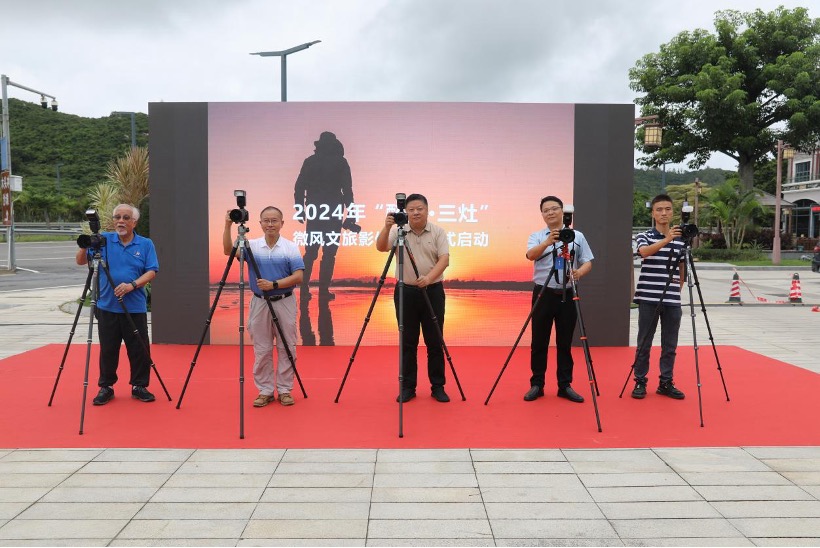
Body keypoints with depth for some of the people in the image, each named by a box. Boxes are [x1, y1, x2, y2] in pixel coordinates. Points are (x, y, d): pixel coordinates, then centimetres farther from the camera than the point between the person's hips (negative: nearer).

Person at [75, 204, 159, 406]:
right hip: (107, 306, 1)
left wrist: (132, 285, -18)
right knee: (108, 350, 7)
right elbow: (80, 261, 6)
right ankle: (106, 387, 21)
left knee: (139, 349, 3)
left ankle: (139, 386, 17)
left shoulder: (146, 244, 4)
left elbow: (152, 272, -3)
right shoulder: (103, 240, 5)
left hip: (135, 307, 0)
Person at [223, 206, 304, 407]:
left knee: (286, 349, 5)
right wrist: (228, 225, -28)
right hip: (260, 303, 1)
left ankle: (285, 390, 16)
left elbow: (298, 277, -9)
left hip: (284, 303, -1)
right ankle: (265, 391, 17)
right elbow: (228, 250, -16)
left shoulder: (291, 247, -3)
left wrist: (274, 284, -20)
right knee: (261, 350, 6)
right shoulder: (251, 245, 1)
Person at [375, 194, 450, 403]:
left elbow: (444, 259, -8)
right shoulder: (397, 232, 2)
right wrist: (387, 227, -29)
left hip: (432, 291, 0)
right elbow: (380, 247, -13)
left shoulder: (438, 232, 2)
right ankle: (407, 387, 15)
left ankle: (438, 387, 14)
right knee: (408, 342, 6)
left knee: (434, 341, 4)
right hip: (405, 292, 0)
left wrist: (429, 277, -25)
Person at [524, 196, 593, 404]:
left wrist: (579, 272, -19)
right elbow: (531, 255, -17)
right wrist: (547, 242, -36)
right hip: (543, 294, -1)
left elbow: (588, 262, 3)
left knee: (565, 343, 7)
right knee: (539, 342, 4)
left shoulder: (577, 236, 6)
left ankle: (565, 385, 16)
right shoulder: (537, 236, 3)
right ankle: (536, 385, 13)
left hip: (567, 295, 1)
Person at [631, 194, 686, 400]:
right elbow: (645, 252, -24)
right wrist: (666, 240, -37)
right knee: (644, 344, 3)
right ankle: (640, 382, 13)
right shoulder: (644, 236, -1)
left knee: (670, 346, 8)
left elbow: (681, 268, 18)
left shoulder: (680, 239, 9)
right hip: (648, 299, -3)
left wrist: (678, 288, 9)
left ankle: (666, 383, 19)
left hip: (672, 300, 3)